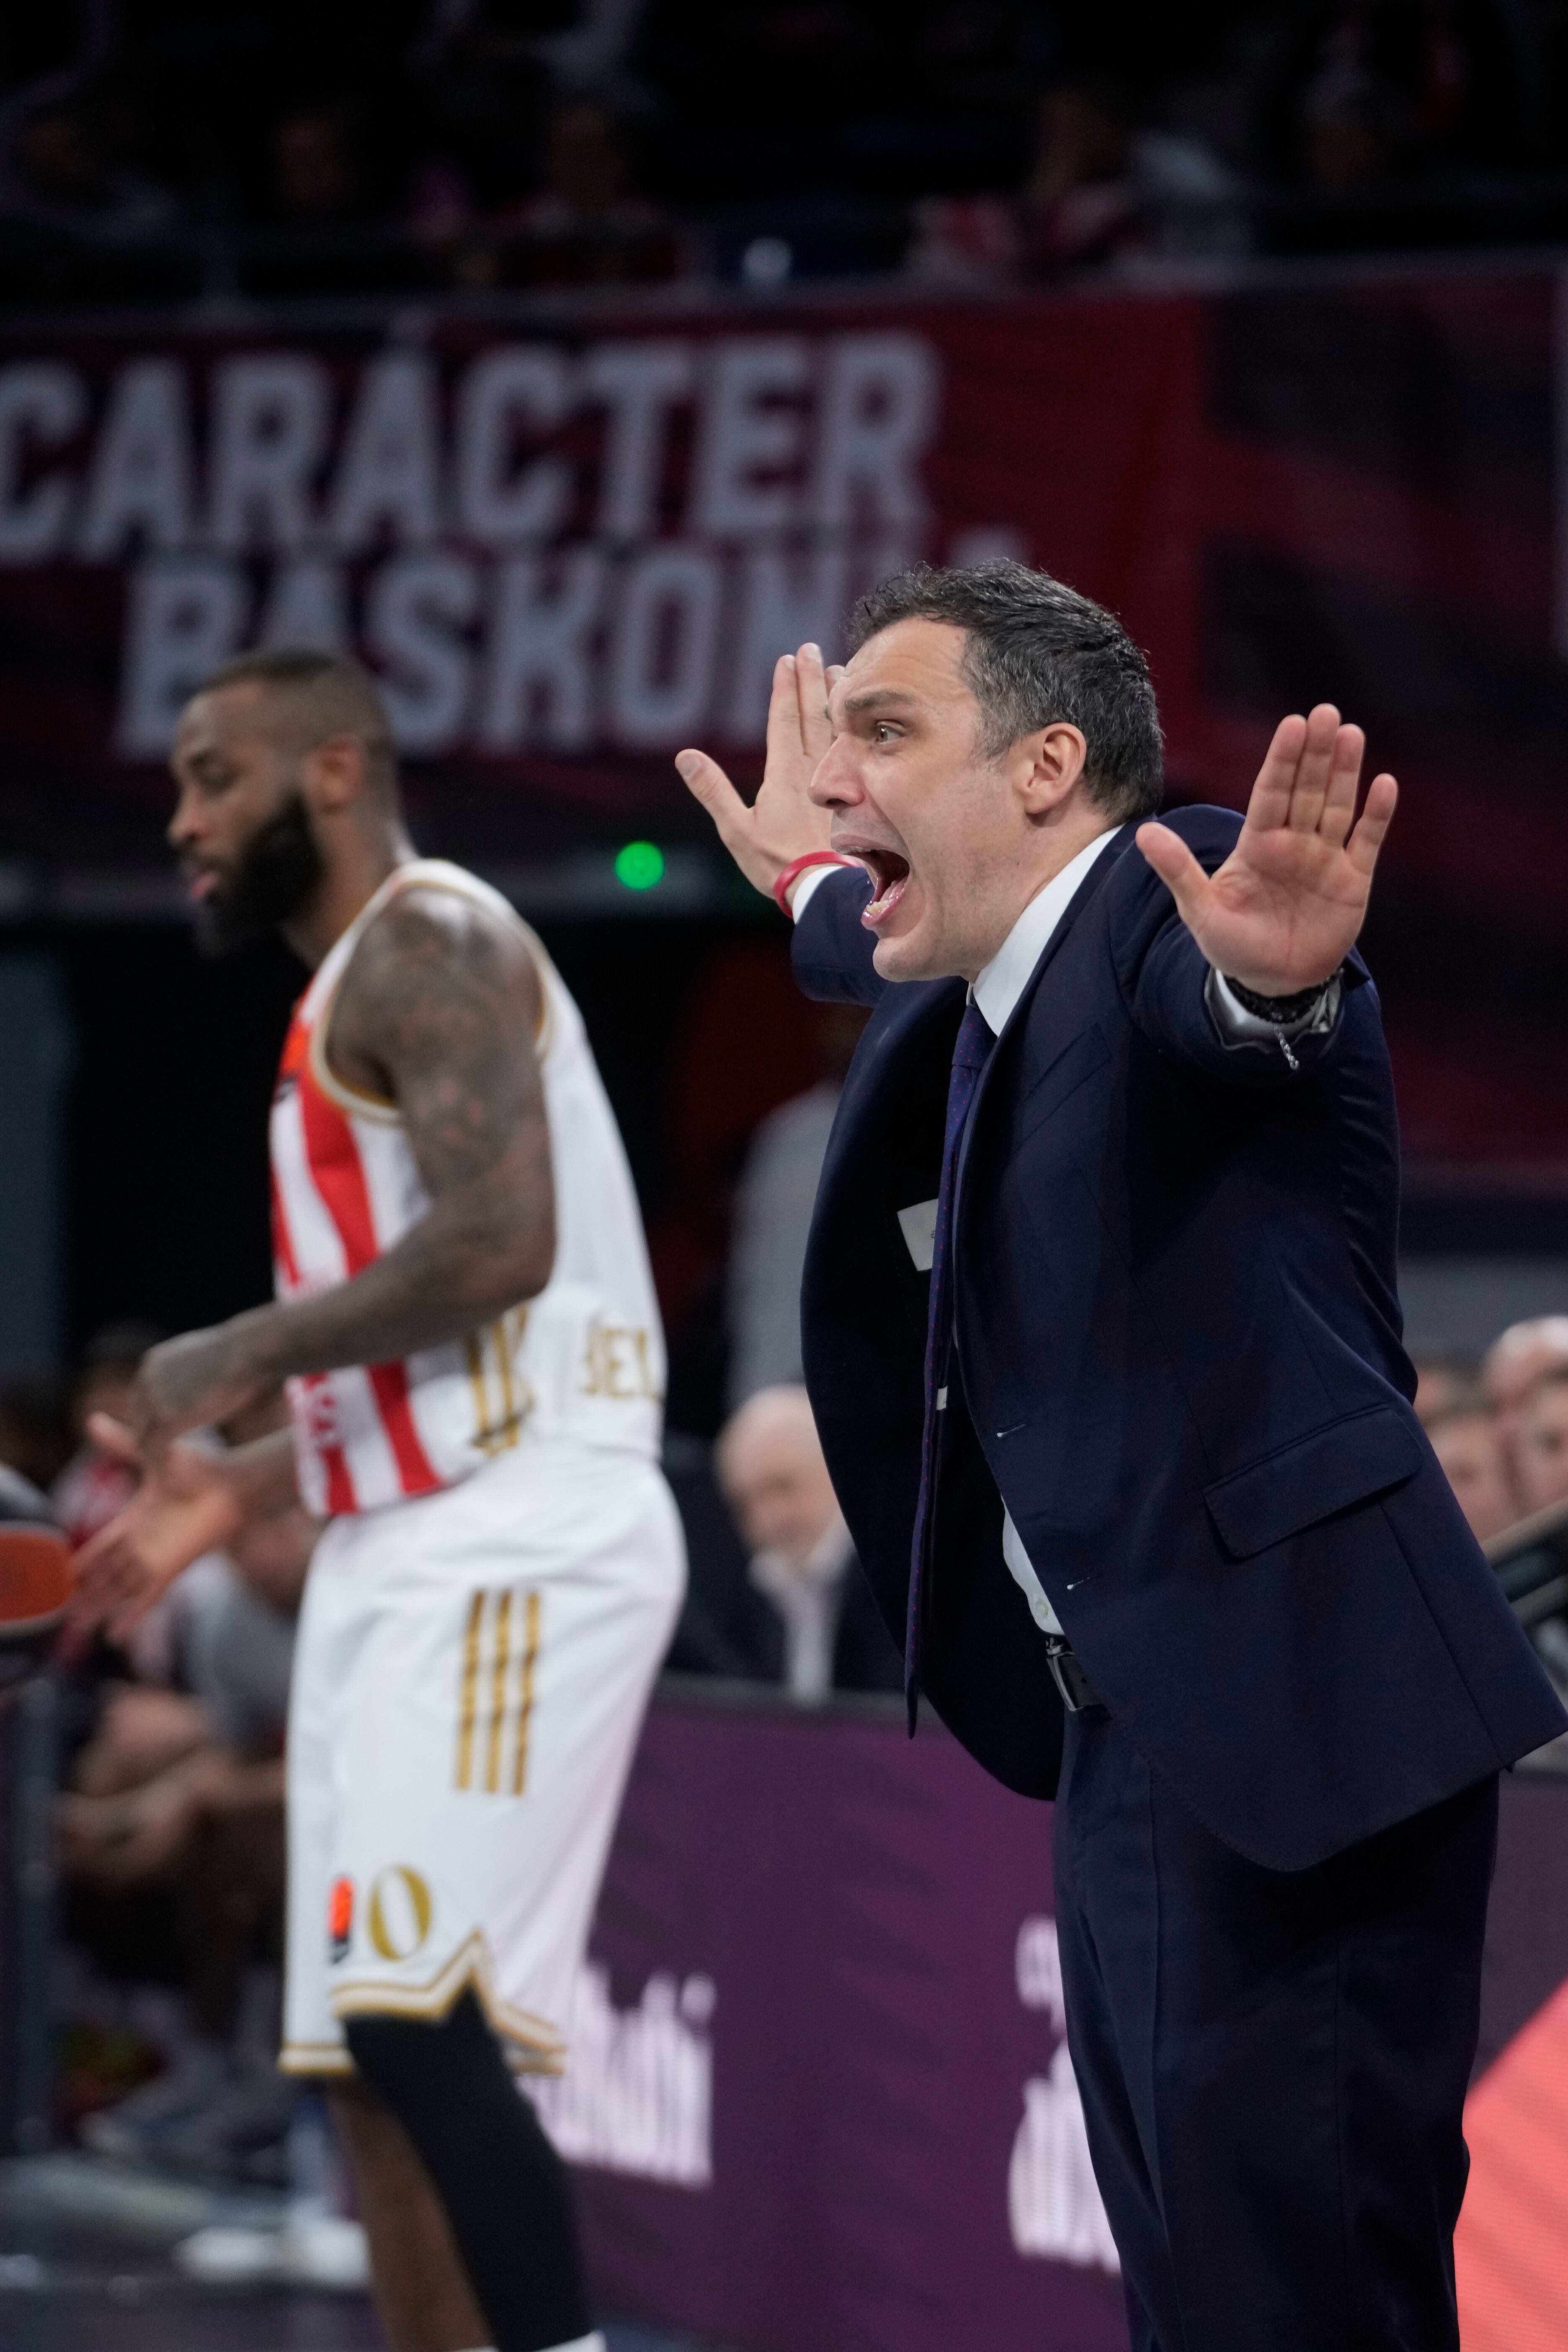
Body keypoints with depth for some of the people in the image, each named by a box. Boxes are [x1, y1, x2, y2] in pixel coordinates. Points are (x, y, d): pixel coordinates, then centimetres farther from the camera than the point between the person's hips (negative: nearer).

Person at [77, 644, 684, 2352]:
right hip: (405, 1558, 11)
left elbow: (498, 1245, -21)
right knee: (373, 2060, 6)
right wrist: (237, 1491, 23)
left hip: (514, 1549, -11)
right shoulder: (356, 994, 24)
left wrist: (240, 1355, -12)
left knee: (419, 2015, -20)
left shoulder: (427, 944, -7)